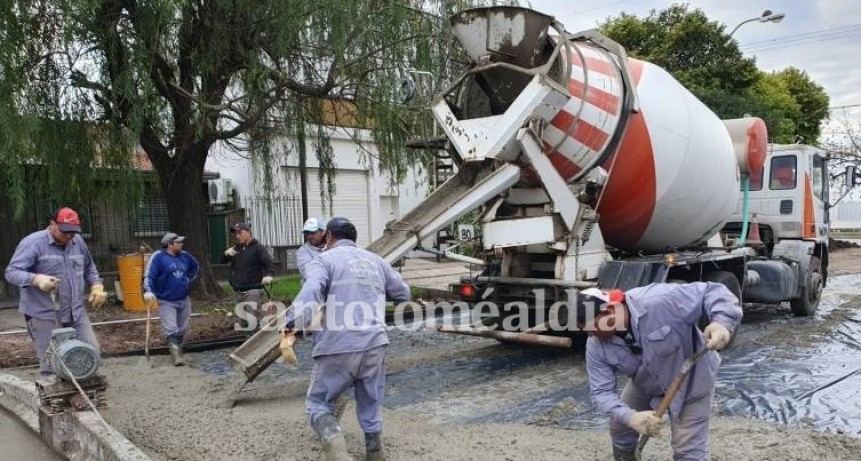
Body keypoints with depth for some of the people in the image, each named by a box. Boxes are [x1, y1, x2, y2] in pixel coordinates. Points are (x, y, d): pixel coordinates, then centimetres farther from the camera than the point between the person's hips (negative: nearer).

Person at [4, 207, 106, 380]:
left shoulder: (78, 242, 8)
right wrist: (37, 279, -34)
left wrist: (97, 286, 4)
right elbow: (11, 272, -16)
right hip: (45, 315, -6)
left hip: (76, 312, 6)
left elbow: (89, 268, 22)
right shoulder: (33, 243, -11)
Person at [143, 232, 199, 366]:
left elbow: (196, 267, 23)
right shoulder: (158, 257, -12)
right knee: (171, 329, -13)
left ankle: (178, 349, 28)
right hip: (166, 301, -5)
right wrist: (148, 291, -32)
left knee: (182, 329, 13)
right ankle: (176, 355, -13)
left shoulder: (185, 256, 3)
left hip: (184, 300, 6)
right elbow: (148, 275, -19)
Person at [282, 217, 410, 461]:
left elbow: (310, 293, -18)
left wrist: (292, 324, -22)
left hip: (338, 347, -4)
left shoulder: (325, 259, 1)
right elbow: (403, 293, 26)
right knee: (370, 405, 21)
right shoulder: (376, 261, 17)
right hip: (374, 344, 4)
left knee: (318, 402, 9)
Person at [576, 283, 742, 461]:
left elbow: (713, 292, -32)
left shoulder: (661, 301, -38)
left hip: (690, 380, -5)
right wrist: (631, 416, -40)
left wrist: (722, 323, -52)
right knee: (620, 430, 14)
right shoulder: (596, 345, -21)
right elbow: (602, 391, -21)